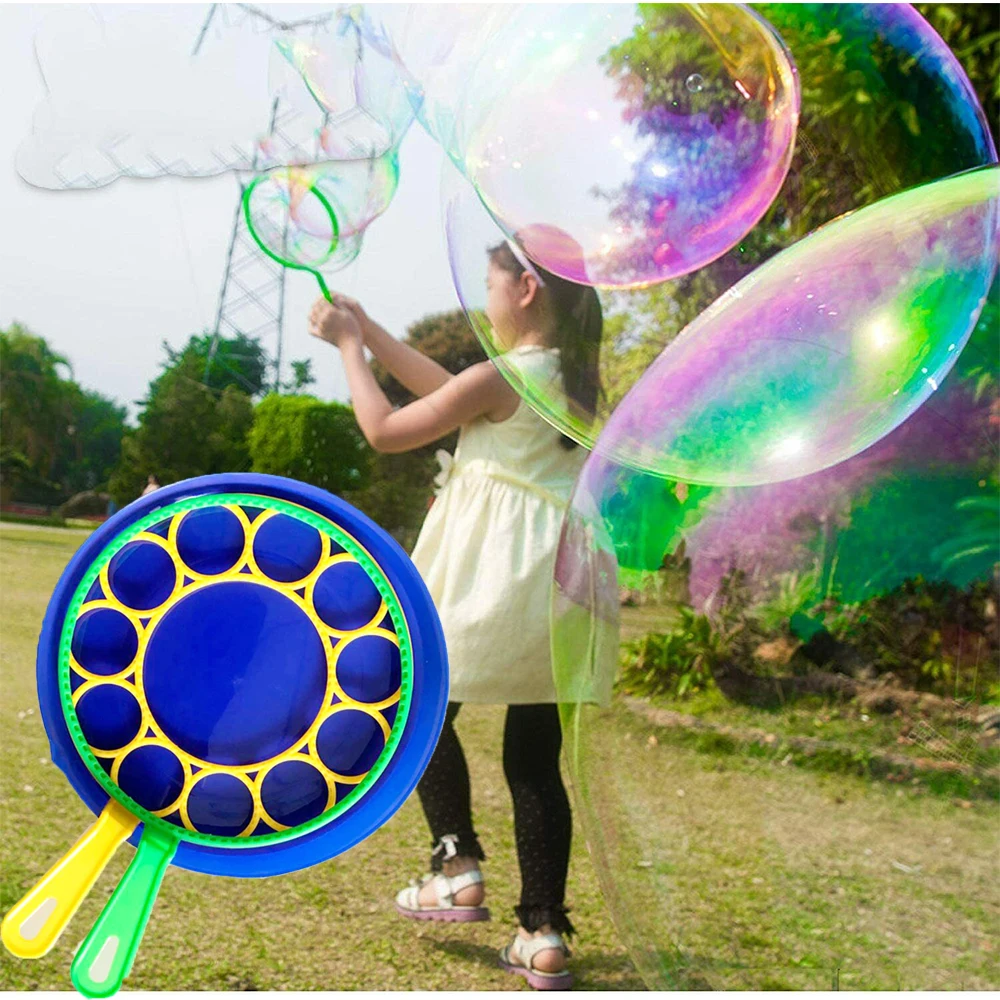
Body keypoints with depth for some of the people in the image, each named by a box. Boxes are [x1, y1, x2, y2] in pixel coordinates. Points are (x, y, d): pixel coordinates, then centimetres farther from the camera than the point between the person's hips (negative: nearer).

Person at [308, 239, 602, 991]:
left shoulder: (498, 378, -12)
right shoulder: (575, 379, 11)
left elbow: (386, 431, -3)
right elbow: (449, 392, 21)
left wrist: (349, 346, 9)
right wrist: (368, 330, 22)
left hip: (499, 577, -7)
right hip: (562, 583, 7)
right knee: (535, 758, 10)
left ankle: (459, 868, 10)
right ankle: (545, 936, 8)